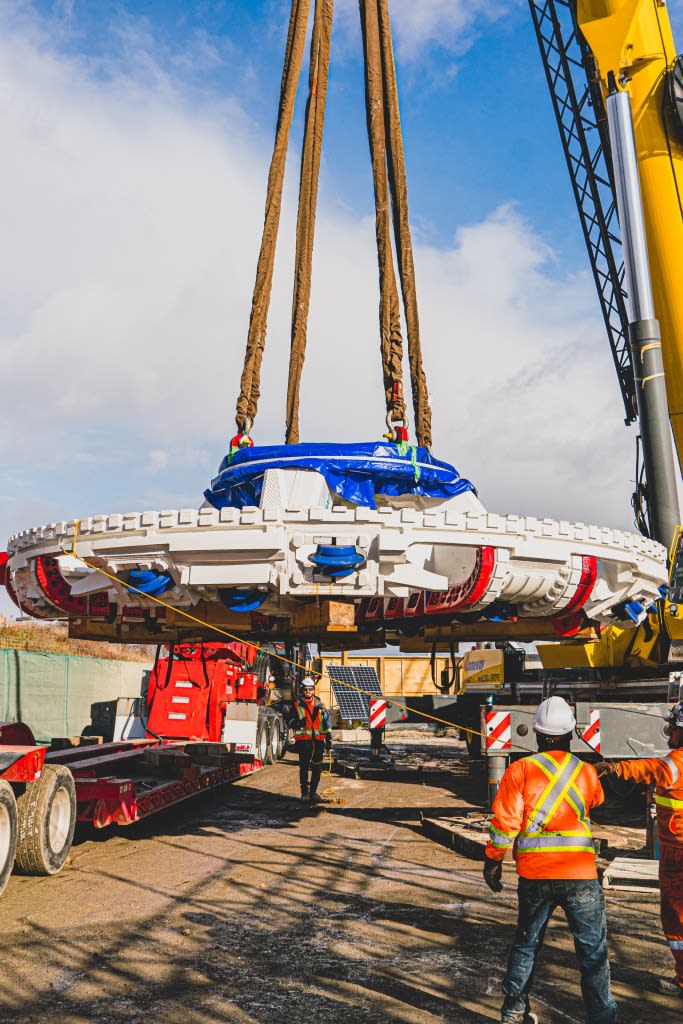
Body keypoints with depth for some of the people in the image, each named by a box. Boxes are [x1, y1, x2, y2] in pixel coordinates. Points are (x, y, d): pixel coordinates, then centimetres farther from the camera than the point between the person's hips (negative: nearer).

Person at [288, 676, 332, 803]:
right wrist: (298, 723, -19)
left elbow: (326, 723, 16)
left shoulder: (320, 705, 12)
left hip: (318, 740, 3)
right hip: (303, 739, -3)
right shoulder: (296, 704, 4)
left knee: (317, 768, 5)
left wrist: (329, 739, 13)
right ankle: (305, 792, 9)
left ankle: (313, 792, 16)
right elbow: (291, 721, 3)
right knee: (304, 767, 0)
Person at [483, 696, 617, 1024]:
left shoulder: (521, 769, -6)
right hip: (580, 874, -1)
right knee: (593, 951, 11)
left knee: (526, 943, 19)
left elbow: (504, 821, -8)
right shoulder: (587, 771, 0)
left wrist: (493, 860, 3)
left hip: (534, 874, 1)